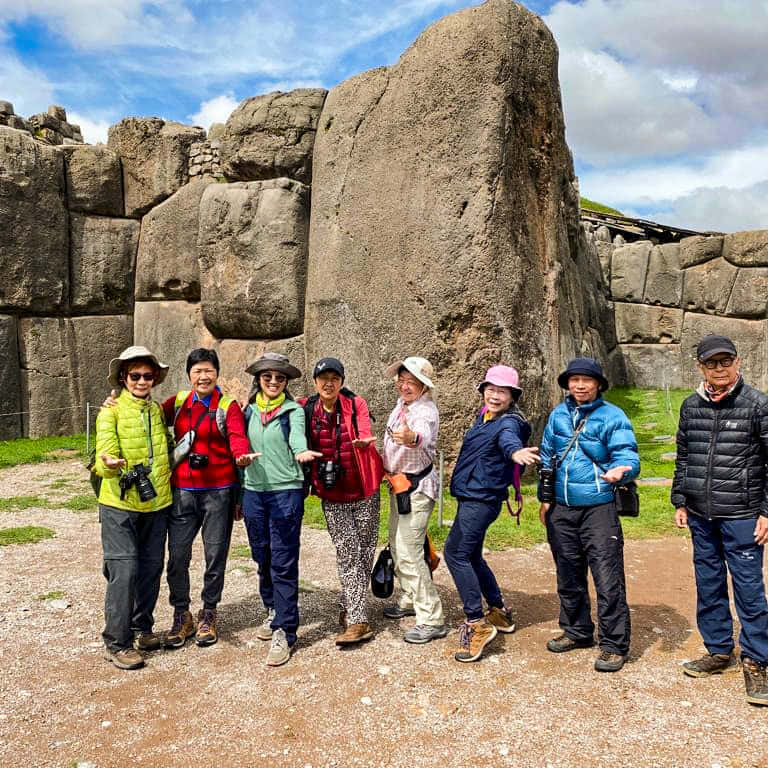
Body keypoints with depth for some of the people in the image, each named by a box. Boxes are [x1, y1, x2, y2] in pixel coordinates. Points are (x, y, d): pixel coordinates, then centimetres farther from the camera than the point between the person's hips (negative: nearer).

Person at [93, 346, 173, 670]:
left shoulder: (158, 410, 8)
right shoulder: (111, 412, -7)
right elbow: (103, 462, -15)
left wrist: (165, 482, 7)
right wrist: (109, 464, -36)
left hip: (156, 503, 5)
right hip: (120, 505, -5)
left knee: (151, 568, 12)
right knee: (123, 571, -6)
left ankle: (141, 628, 29)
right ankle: (116, 643, 7)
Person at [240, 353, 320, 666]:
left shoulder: (293, 410, -1)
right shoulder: (250, 411, 12)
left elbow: (297, 437, -21)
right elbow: (242, 451, 16)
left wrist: (301, 453, -45)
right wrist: (239, 495, 18)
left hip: (286, 491, -5)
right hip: (253, 491, 5)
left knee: (283, 563, -5)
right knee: (262, 558, 14)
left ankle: (284, 631, 4)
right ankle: (273, 611, 35)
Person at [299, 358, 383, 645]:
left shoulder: (355, 404, -6)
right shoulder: (306, 410, -3)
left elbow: (366, 436, -19)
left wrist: (364, 442, -40)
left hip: (364, 493, 1)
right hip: (332, 497, 0)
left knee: (365, 553, 8)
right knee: (348, 554, -4)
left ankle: (349, 608, 28)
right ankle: (358, 621, 1)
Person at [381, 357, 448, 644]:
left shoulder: (426, 410, -24)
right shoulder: (402, 403, 4)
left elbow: (424, 433, -48)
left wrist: (412, 437, -69)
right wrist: (387, 466, 22)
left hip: (417, 488, -10)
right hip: (398, 484, 10)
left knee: (408, 553, -11)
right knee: (397, 546, 20)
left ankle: (432, 620, -1)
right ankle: (409, 600, 39)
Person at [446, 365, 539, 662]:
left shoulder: (508, 423, -16)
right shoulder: (485, 416, 11)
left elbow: (509, 439, -40)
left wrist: (515, 451, -60)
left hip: (482, 499, -10)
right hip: (471, 496, 10)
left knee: (456, 553, -13)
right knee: (470, 555, 19)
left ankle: (477, 623, -6)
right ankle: (499, 611, 35)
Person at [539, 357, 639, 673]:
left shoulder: (612, 417, -7)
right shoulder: (558, 415, 9)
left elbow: (627, 454, -14)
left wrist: (621, 469, -38)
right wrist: (545, 498, 15)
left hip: (598, 508, -5)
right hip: (561, 509, 6)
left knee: (608, 579, -5)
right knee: (568, 575, 17)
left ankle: (614, 645, 9)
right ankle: (577, 631, 34)